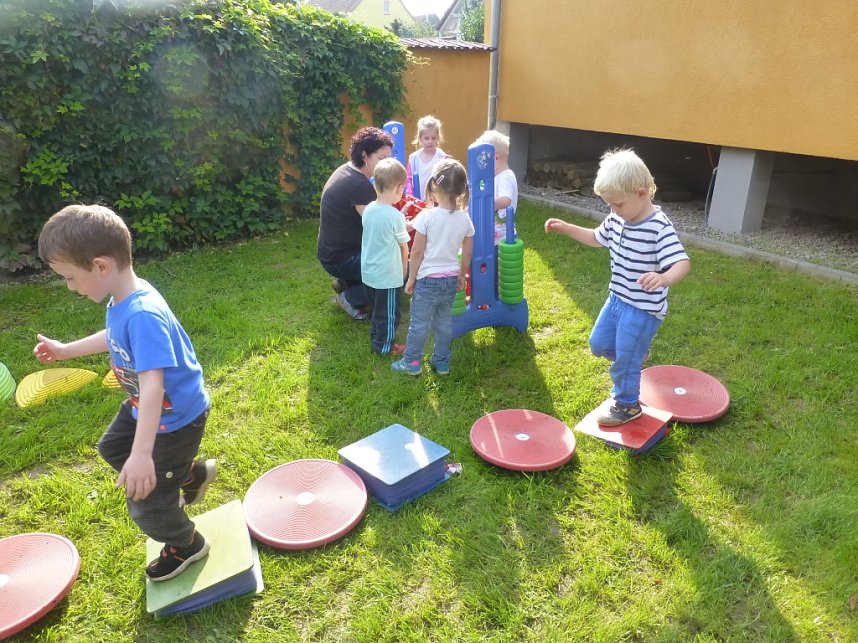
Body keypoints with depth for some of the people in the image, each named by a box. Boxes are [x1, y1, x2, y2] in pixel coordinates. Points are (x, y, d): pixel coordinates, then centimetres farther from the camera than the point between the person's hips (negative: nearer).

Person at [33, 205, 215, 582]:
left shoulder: (143, 316, -37)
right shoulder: (122, 300, -7)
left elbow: (153, 385, -42)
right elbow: (114, 338, 16)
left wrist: (142, 454, -46)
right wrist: (65, 350, 23)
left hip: (175, 417, -10)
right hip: (146, 406, 10)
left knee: (145, 501, 4)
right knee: (112, 448, 32)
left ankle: (187, 545, 35)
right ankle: (191, 473, 43)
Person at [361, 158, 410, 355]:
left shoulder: (368, 210, -2)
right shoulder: (395, 216, -21)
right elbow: (404, 247, -9)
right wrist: (404, 270, 6)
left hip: (369, 272, 8)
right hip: (388, 276, -7)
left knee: (377, 308, 26)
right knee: (389, 313, 10)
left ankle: (375, 337, 40)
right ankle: (385, 346, 22)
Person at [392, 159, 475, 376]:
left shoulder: (427, 216, -16)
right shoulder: (465, 219, -3)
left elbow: (417, 252, -13)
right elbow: (467, 254, 5)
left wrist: (411, 278, -2)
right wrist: (461, 276, 19)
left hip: (428, 279, -4)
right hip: (451, 279, 5)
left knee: (419, 323, 7)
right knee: (444, 322, 17)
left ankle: (411, 362, 18)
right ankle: (441, 362, 27)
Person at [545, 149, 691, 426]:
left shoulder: (659, 228, -25)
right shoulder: (617, 221, -1)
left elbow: (682, 263, -32)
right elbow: (596, 238, 18)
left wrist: (665, 278, -55)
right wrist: (566, 228, 7)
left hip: (643, 309, -8)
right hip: (617, 299, 8)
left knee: (624, 362, 3)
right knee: (598, 344, 18)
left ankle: (627, 406, 27)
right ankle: (636, 353, 45)